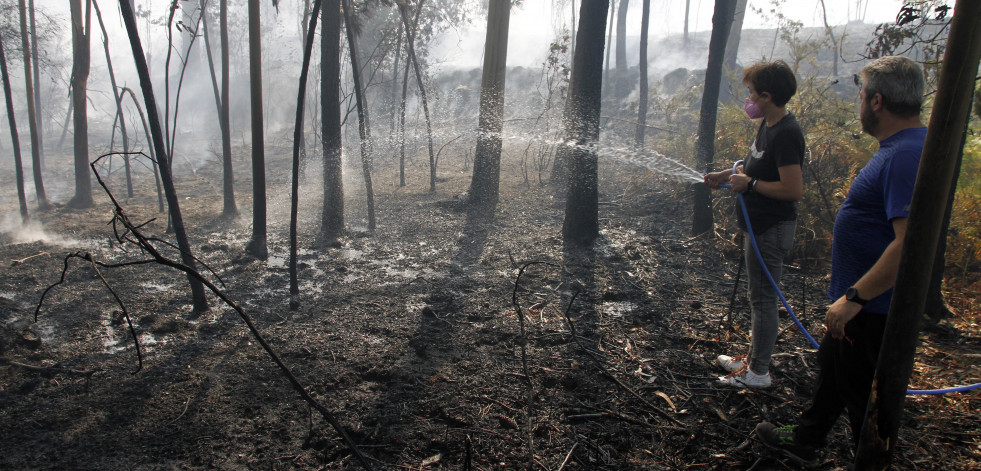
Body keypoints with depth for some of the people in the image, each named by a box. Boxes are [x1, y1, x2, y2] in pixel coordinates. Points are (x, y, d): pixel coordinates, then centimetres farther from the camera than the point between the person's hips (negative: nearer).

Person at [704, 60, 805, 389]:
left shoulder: (786, 134, -23)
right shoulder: (768, 124, 8)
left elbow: (794, 189, -28)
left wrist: (750, 184, -20)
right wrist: (726, 175, 14)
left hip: (771, 229, -11)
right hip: (758, 225, 11)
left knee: (763, 299, 1)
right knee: (758, 297, 20)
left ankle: (758, 373, 14)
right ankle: (753, 358, 35)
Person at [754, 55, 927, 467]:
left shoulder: (906, 156, -26)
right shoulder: (902, 147, 8)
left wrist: (854, 297, -29)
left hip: (873, 309, -11)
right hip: (864, 301, 11)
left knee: (862, 394, 6)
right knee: (832, 367, 25)